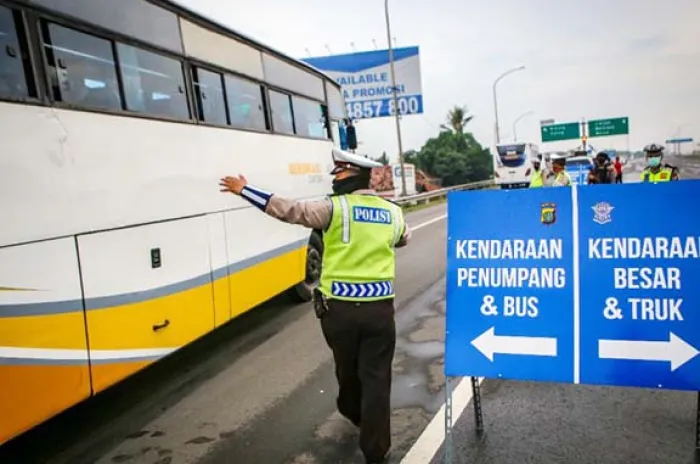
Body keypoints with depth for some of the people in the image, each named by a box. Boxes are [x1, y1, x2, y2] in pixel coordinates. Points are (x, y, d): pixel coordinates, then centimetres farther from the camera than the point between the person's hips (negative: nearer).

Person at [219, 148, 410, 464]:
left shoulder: (335, 208, -9)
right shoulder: (393, 212, 6)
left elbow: (288, 210, -10)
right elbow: (403, 239, 27)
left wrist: (244, 190, -1)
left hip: (340, 307, -1)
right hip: (379, 308, 2)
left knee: (347, 369, 22)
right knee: (376, 377, 7)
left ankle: (353, 413, 49)